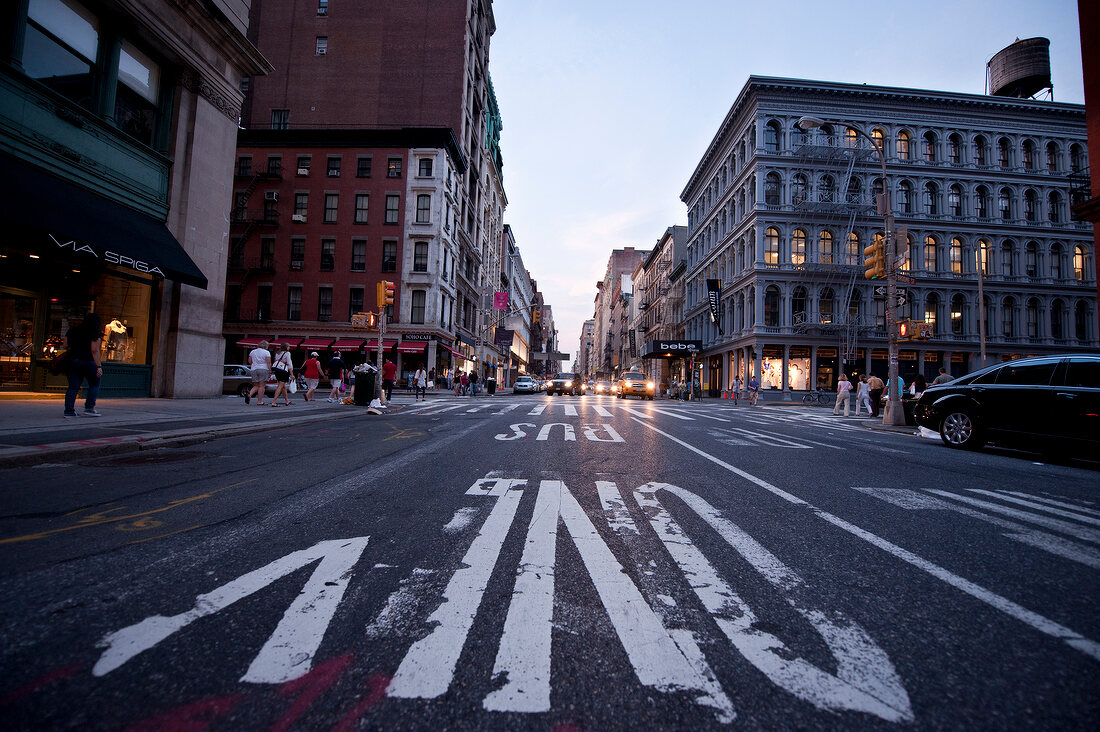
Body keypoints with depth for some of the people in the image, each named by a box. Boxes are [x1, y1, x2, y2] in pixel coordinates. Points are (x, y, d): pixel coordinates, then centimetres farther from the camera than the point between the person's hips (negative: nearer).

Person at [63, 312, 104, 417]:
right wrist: (99, 366, -15)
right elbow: (95, 351, -14)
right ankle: (89, 408, 1)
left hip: (72, 361, 6)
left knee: (73, 387, 6)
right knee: (94, 385, 7)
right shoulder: (95, 334, -7)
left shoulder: (72, 331, 12)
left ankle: (69, 410, 3)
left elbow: (65, 346, 15)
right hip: (88, 362, -6)